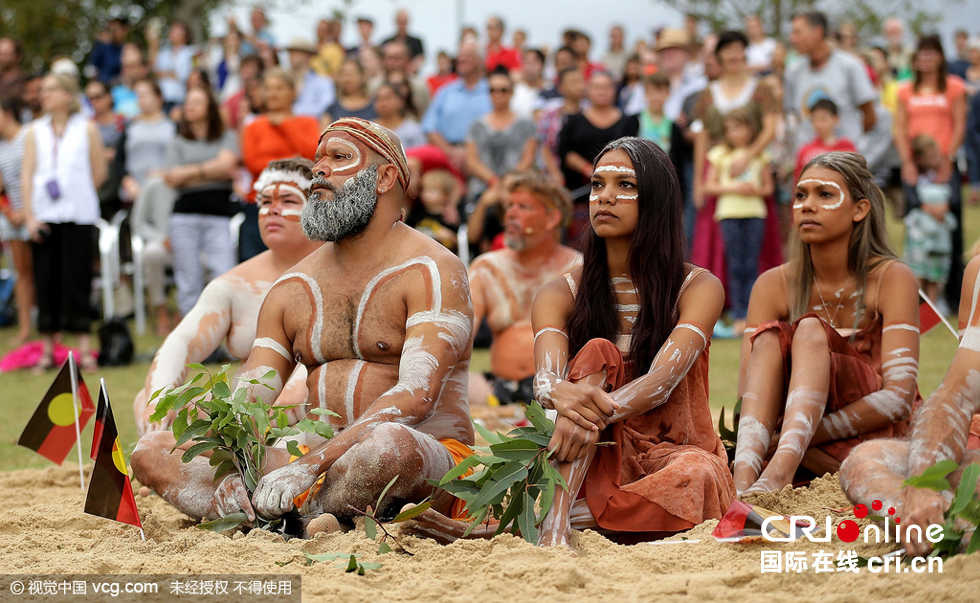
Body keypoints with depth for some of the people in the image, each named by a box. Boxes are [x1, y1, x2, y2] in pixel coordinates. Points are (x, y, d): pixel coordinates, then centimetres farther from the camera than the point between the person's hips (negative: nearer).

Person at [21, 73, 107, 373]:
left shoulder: (86, 129, 5)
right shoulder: (35, 132, 10)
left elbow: (99, 172, 7)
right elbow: (27, 176, 5)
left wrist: (77, 195, 7)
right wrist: (29, 216, -4)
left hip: (78, 215, -2)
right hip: (44, 216, 2)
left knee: (77, 278, -4)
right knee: (46, 280, 2)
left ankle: (85, 348, -1)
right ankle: (48, 349, 9)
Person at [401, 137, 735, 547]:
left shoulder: (698, 288, -4)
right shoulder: (560, 295, 3)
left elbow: (663, 380, -21)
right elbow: (545, 377, -16)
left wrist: (593, 416, -40)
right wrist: (560, 393, -42)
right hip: (601, 464, 2)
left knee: (695, 476, -37)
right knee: (597, 351, -23)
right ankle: (553, 524, -41)